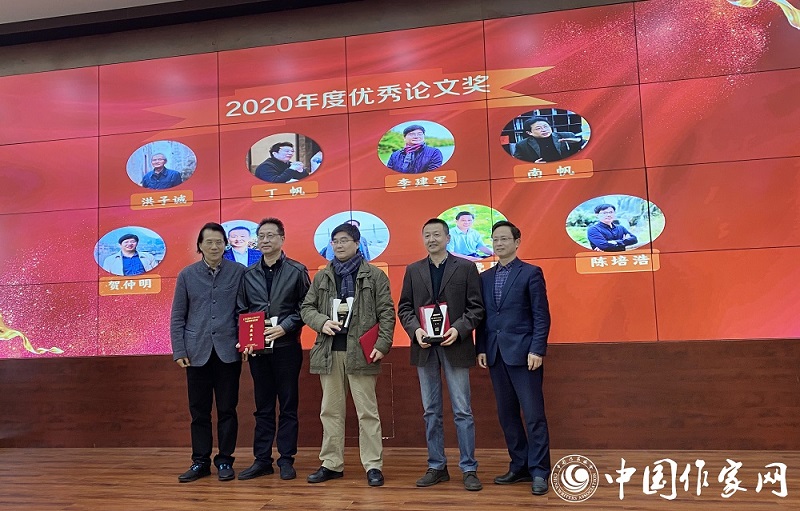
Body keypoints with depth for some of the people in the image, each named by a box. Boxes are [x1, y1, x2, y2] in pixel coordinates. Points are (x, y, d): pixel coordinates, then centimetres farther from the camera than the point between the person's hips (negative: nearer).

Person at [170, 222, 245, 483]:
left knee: (227, 409, 5)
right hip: (197, 352, 1)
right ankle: (200, 461, 20)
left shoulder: (239, 272, 1)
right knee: (199, 410, 8)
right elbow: (177, 316, 6)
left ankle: (225, 461, 17)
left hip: (228, 351, -1)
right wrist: (179, 351, -1)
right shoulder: (187, 275, 5)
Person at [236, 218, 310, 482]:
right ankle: (262, 460, 19)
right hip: (257, 349, 3)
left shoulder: (297, 271, 1)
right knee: (263, 407, 10)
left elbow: (304, 308, -2)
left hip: (287, 347, -3)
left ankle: (286, 460, 15)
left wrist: (284, 327, -15)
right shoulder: (248, 274, 9)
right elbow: (241, 311, 9)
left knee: (288, 406, 5)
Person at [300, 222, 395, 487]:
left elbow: (387, 312, -2)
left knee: (367, 411, 0)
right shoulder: (321, 276, 13)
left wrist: (382, 345, -11)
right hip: (329, 351, 4)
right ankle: (331, 464, 22)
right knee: (330, 410, 11)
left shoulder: (374, 275, 1)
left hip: (360, 351, -4)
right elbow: (306, 307, 13)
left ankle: (373, 466, 9)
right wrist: (321, 322, -7)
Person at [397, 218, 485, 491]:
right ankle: (437, 467, 21)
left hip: (455, 346, -3)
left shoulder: (466, 268, 2)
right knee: (431, 412, 10)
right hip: (424, 347, 3)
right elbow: (404, 307, 8)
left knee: (462, 411, 1)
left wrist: (458, 329, -17)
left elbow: (476, 307, -2)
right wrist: (415, 329, -9)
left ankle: (469, 469, 11)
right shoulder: (413, 270, 11)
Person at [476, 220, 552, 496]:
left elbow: (541, 316, -6)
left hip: (523, 353, -5)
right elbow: (482, 316, 12)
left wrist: (537, 350, -14)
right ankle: (519, 466, 22)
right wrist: (481, 349, 5)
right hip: (495, 355, 5)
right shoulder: (485, 277, 13)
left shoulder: (531, 273, -2)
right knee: (507, 415, 10)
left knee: (533, 415, -2)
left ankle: (539, 471, 9)